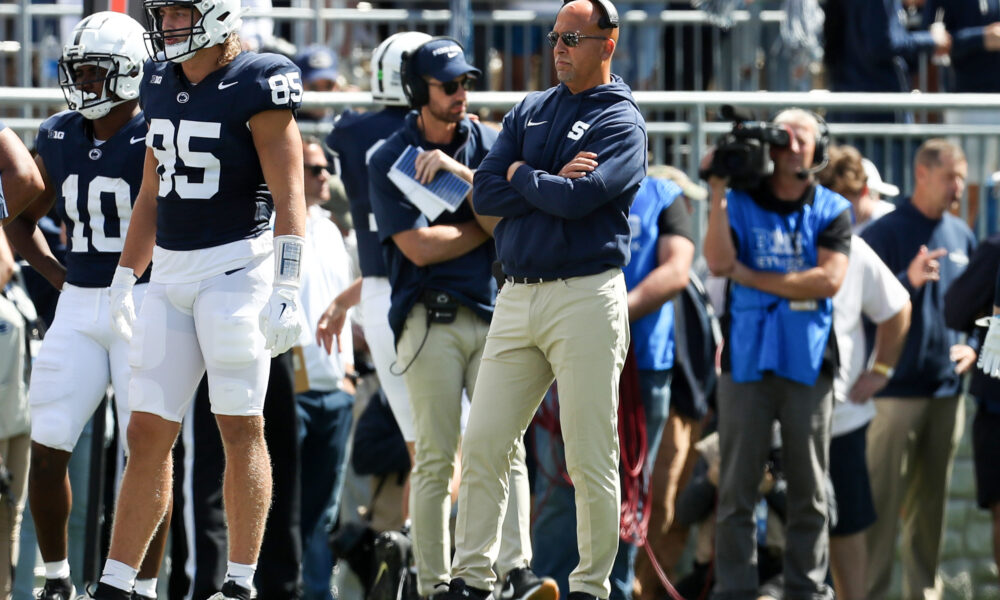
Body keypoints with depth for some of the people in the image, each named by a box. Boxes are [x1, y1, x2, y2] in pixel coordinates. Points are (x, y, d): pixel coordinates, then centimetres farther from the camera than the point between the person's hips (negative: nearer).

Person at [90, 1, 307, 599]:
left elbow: (289, 198, -12)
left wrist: (286, 291, -18)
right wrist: (125, 280, 21)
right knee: (149, 431, 5)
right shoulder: (162, 84, 12)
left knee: (240, 428, -2)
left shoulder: (257, 85, -9)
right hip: (171, 275, 7)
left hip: (236, 268, -7)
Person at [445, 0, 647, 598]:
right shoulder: (528, 112, 17)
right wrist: (553, 181, -7)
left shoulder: (622, 122, -2)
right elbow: (486, 192, 6)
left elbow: (579, 199, -17)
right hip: (517, 297, 6)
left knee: (591, 458, -3)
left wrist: (522, 175, -1)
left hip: (585, 297, -6)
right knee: (484, 446, 2)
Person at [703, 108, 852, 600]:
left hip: (808, 361, 0)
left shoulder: (832, 211, 7)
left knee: (809, 492, 3)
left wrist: (753, 278, -7)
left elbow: (829, 280, -7)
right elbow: (718, 262, -8)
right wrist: (718, 193, -12)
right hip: (747, 358, 0)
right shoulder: (740, 203, 8)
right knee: (737, 488, -3)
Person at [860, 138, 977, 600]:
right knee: (882, 498, -8)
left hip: (946, 389, 6)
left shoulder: (961, 235, 12)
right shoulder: (884, 233, -6)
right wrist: (908, 281, -26)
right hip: (897, 388, -6)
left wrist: (972, 346, 6)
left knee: (931, 501, 12)